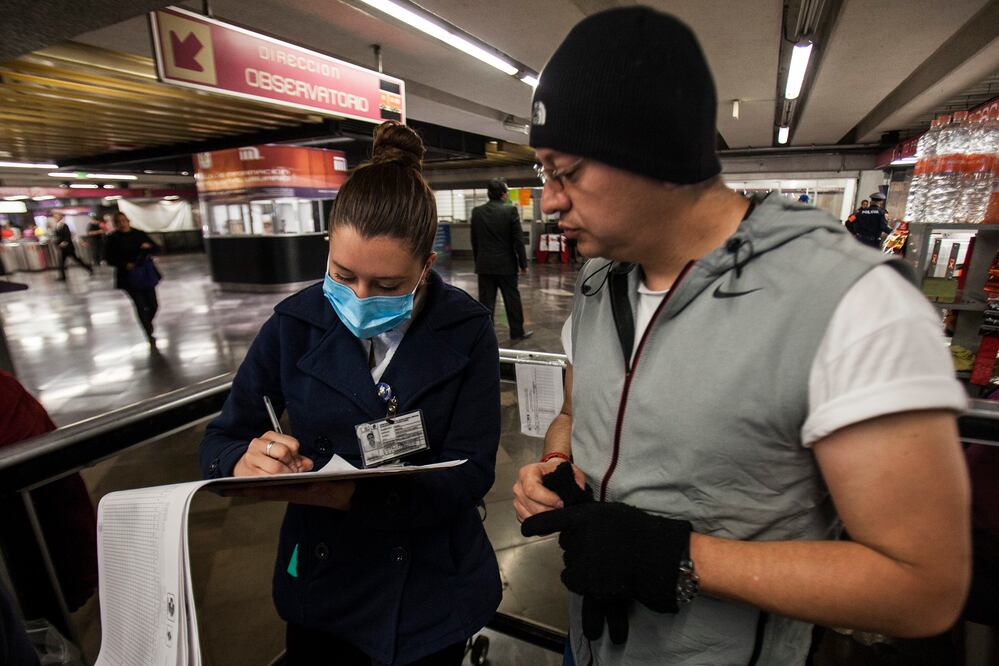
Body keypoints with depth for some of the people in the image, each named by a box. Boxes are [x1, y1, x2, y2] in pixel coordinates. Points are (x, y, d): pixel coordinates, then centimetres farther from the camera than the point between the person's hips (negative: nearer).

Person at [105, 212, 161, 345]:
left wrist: (149, 246, -18)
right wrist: (125, 264, -17)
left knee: (153, 305, 5)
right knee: (140, 305, -7)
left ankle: (148, 324, 37)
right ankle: (150, 336, 4)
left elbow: (157, 248, 4)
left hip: (146, 273, 3)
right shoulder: (113, 238, -3)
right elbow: (109, 258, -2)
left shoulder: (140, 234, 3)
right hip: (128, 276, -3)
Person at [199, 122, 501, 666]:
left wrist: (353, 496, -32)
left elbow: (471, 473, -18)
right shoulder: (295, 324, -12)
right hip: (322, 584, 2)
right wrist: (245, 461, -29)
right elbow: (220, 442, -5)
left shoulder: (467, 331, -16)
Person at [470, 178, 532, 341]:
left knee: (486, 301, 6)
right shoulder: (510, 211, -9)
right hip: (506, 265, -2)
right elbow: (518, 240, -9)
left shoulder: (476, 212, 1)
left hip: (484, 265, 3)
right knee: (512, 299, 11)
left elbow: (474, 241, 7)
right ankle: (517, 332, 22)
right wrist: (523, 264, -1)